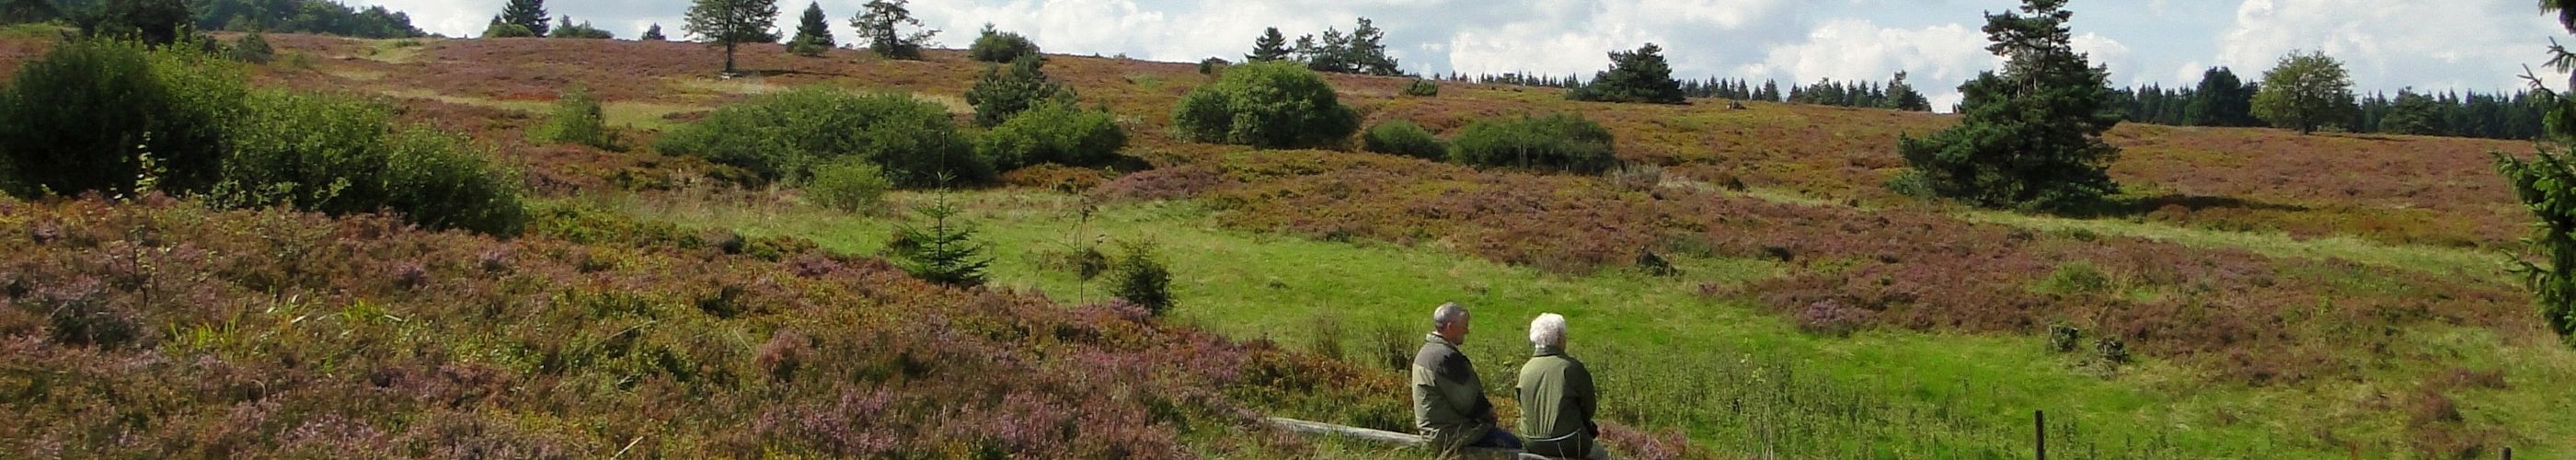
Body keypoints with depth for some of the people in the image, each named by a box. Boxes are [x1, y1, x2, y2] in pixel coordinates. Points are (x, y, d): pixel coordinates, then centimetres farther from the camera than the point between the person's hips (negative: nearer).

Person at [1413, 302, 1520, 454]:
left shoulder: (1426, 351, 11)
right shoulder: (1447, 357, -23)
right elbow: (1466, 403, -21)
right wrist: (1488, 411, -2)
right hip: (1449, 433, -11)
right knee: (1513, 444, -11)